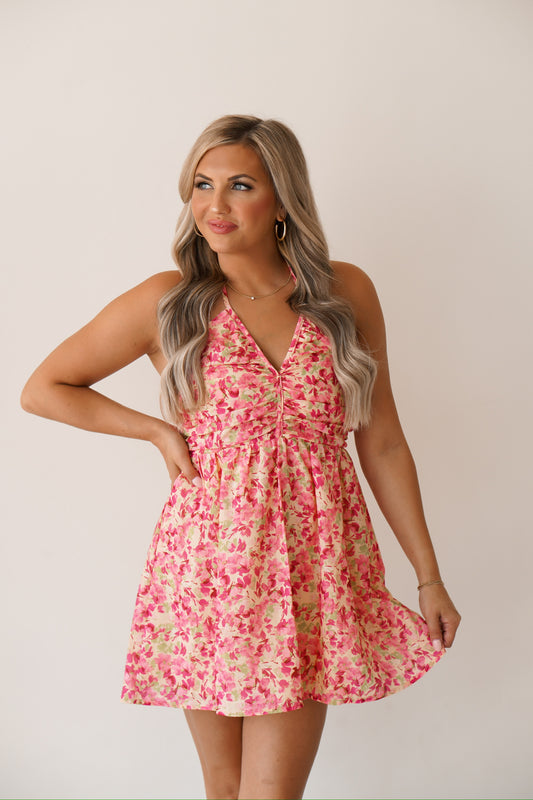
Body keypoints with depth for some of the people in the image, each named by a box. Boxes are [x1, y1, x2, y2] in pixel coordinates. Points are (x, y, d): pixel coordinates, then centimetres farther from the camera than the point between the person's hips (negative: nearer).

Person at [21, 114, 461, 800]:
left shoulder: (346, 293, 1)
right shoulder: (167, 303, -3)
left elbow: (382, 443, 6)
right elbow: (42, 389, 7)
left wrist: (429, 576, 8)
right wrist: (158, 431, 0)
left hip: (313, 568, 1)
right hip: (209, 560, 0)